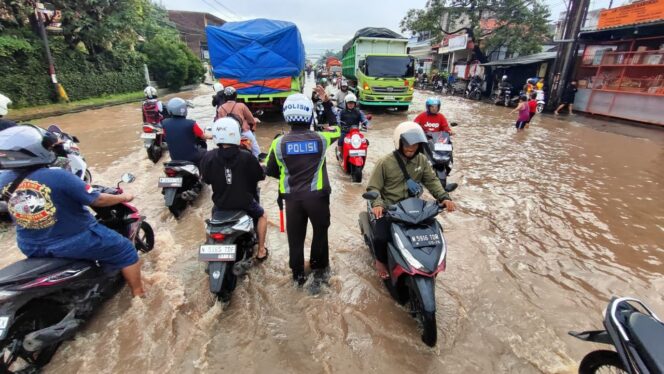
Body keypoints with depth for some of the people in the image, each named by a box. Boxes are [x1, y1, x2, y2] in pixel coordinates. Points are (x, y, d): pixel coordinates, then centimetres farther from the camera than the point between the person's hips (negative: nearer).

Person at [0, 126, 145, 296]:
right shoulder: (58, 176, -27)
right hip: (74, 242, -7)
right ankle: (138, 294, 14)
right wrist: (123, 197, -3)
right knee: (125, 249, 7)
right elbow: (97, 200, -21)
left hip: (32, 247, 7)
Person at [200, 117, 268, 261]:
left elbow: (206, 179, 1)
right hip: (244, 202, -2)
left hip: (220, 203, 3)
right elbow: (261, 176, -6)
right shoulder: (247, 157, -19)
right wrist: (260, 167, 16)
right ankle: (261, 251, 25)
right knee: (262, 216, 26)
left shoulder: (208, 157, -13)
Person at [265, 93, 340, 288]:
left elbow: (270, 171, 3)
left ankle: (298, 274, 29)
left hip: (292, 197, 1)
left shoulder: (279, 143, -7)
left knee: (295, 236, 15)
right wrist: (327, 101, 15)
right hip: (317, 195, -1)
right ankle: (319, 269, 32)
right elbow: (337, 127, 12)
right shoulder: (320, 138, -8)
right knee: (320, 232, 19)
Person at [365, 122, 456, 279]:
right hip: (389, 208, -4)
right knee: (381, 238, -23)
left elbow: (432, 180, 5)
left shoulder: (422, 160, 3)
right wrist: (377, 204, -28)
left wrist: (444, 197, -13)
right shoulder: (385, 162, -9)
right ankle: (381, 260, 13)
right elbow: (373, 187, -9)